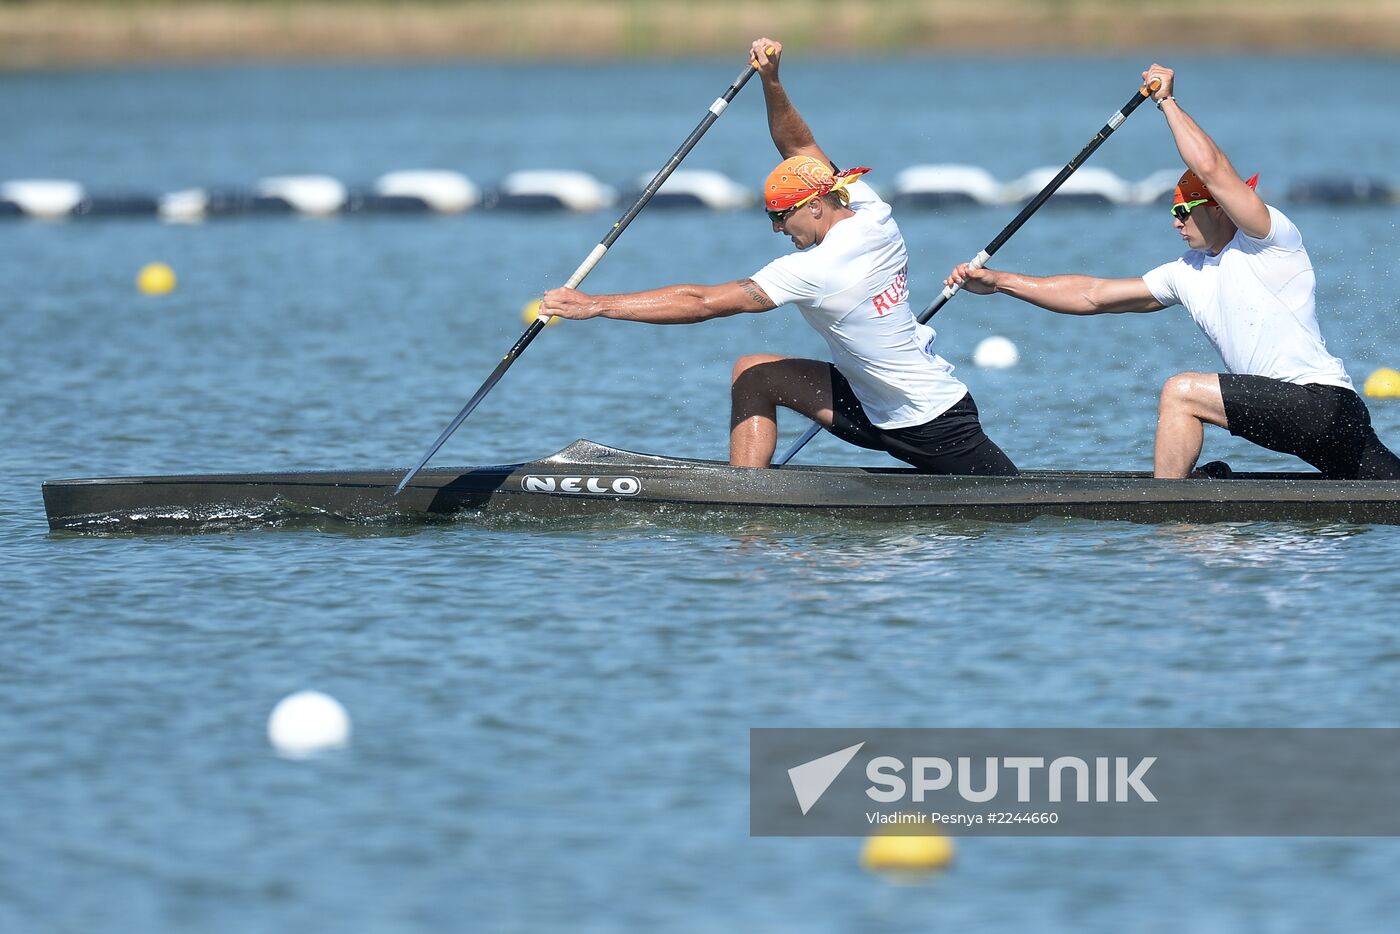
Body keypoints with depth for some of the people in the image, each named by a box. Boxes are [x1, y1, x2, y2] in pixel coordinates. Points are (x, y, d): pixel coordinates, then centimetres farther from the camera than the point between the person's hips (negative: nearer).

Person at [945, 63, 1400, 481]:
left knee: (1181, 391, -14)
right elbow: (1092, 296, 19)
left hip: (1325, 401, -10)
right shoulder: (1189, 275, 17)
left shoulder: (1271, 241, -5)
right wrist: (1001, 282, 14)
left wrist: (1168, 101, -8)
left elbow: (1210, 167, -20)